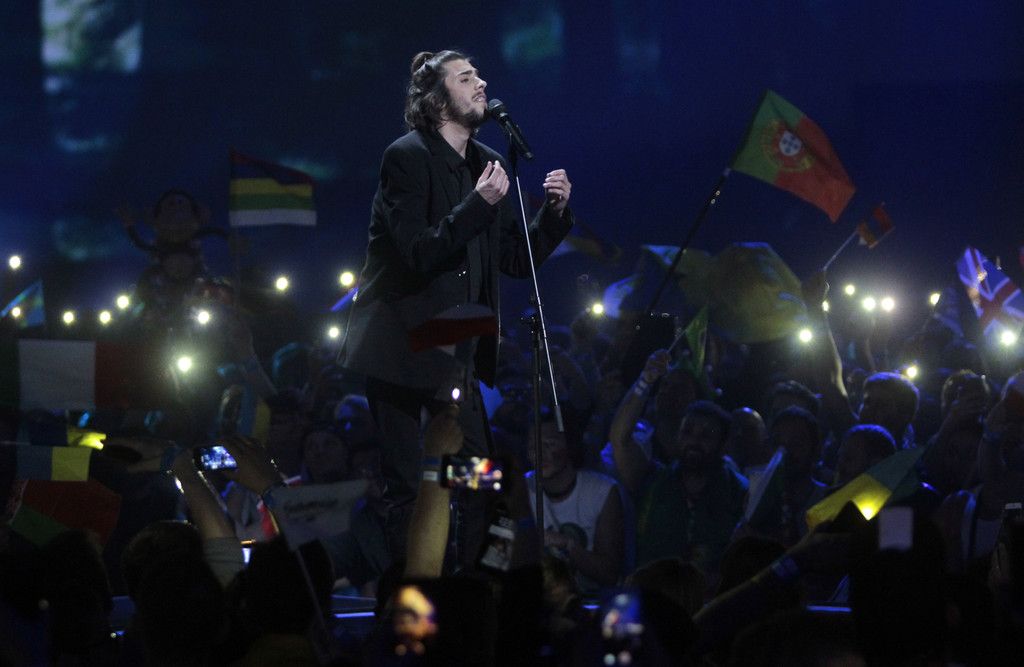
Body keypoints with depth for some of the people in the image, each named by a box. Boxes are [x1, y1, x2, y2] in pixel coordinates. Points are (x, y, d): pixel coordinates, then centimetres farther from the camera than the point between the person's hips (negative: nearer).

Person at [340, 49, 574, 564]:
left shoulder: (485, 163, 10)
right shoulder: (407, 156, -11)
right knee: (402, 488, -4)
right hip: (400, 345, -7)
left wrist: (554, 211, -2)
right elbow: (419, 253, -20)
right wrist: (479, 204, -26)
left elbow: (516, 260, 13)